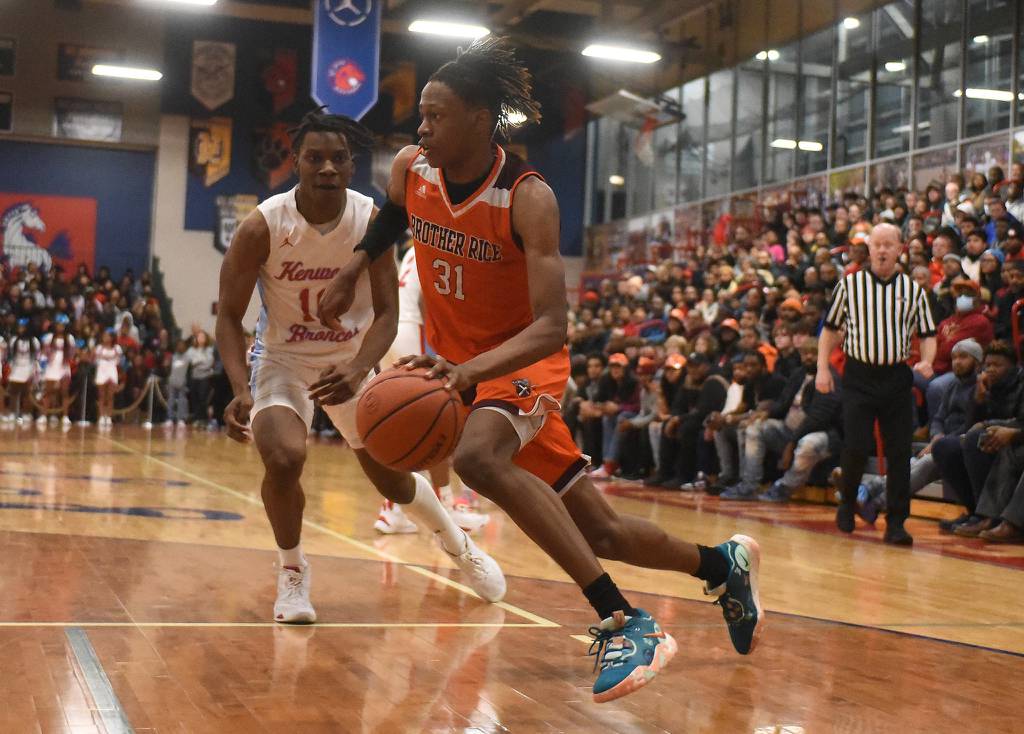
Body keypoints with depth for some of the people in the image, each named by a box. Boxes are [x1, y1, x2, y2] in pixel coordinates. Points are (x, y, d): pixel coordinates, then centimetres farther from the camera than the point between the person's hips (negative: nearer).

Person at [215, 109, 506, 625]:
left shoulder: (372, 221, -18)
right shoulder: (262, 227, -23)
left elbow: (387, 313, -16)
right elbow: (229, 317, -16)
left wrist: (357, 371, -36)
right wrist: (241, 390, -32)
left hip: (350, 362, 2)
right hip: (282, 359, -2)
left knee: (392, 479, 9)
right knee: (284, 459, -28)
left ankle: (456, 543, 41)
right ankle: (292, 570, 0)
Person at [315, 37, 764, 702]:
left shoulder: (528, 197, -24)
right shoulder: (411, 168, -7)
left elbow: (551, 328, -31)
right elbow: (387, 228, 20)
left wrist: (471, 370, -45)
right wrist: (349, 275, 8)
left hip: (524, 363, -5)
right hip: (457, 361, 6)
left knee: (477, 455, -39)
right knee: (599, 531, 7)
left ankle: (623, 623, -35)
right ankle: (723, 565, 33)